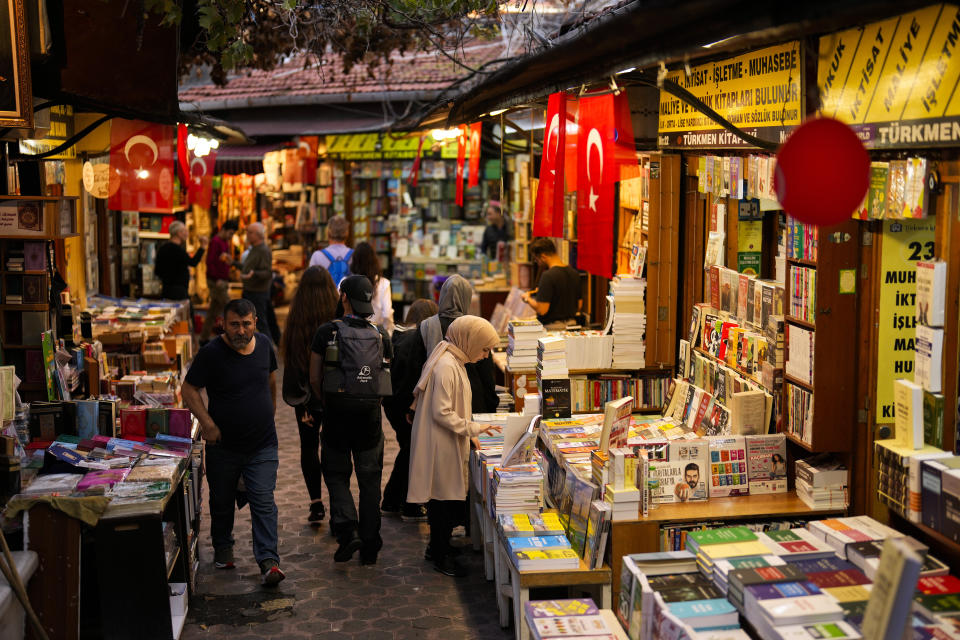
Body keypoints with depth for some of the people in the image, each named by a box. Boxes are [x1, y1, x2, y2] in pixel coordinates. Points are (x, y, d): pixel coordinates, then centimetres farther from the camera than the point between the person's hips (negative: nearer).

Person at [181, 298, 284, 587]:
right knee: (222, 501, 16)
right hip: (224, 445, -1)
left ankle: (268, 561, -7)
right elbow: (189, 390, -10)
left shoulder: (264, 344, -1)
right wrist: (207, 423, -20)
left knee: (263, 502, -7)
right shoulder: (211, 353, -14)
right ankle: (223, 547, 38)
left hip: (262, 445, 1)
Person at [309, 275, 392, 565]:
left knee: (336, 474, 13)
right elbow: (387, 376, 6)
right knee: (370, 480, 10)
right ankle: (370, 547, 13)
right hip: (371, 414, 2)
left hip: (337, 414, -2)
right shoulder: (381, 336, 3)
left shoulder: (327, 332, -6)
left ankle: (346, 528, -7)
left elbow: (314, 379, -3)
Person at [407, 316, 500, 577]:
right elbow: (442, 412, -23)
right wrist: (473, 428, -18)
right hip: (441, 446, -10)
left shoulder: (454, 362, 12)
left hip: (448, 445, 10)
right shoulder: (446, 366, -21)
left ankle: (438, 548, 30)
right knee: (446, 499, 0)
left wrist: (468, 432, 17)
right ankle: (441, 556, 13)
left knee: (450, 500, 17)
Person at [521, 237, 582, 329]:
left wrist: (528, 299, 1)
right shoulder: (575, 273, 7)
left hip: (551, 326, -8)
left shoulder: (548, 276, -16)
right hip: (571, 324, 8)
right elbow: (579, 305, 16)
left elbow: (542, 310, -17)